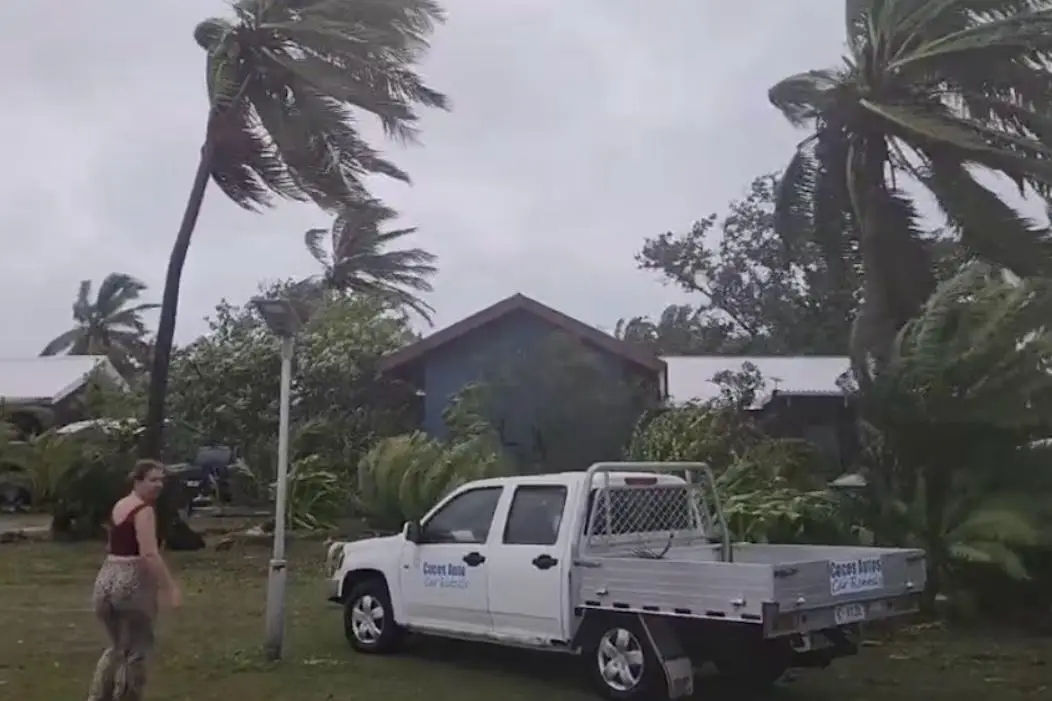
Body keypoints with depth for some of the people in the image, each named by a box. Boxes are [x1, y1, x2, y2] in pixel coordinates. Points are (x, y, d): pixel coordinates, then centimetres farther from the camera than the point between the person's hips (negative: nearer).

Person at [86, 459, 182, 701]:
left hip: (105, 581, 8)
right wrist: (170, 587, -23)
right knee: (135, 650, 7)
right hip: (132, 583, -8)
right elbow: (149, 554, -22)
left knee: (116, 647, 23)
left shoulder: (119, 506, 15)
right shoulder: (145, 510, -12)